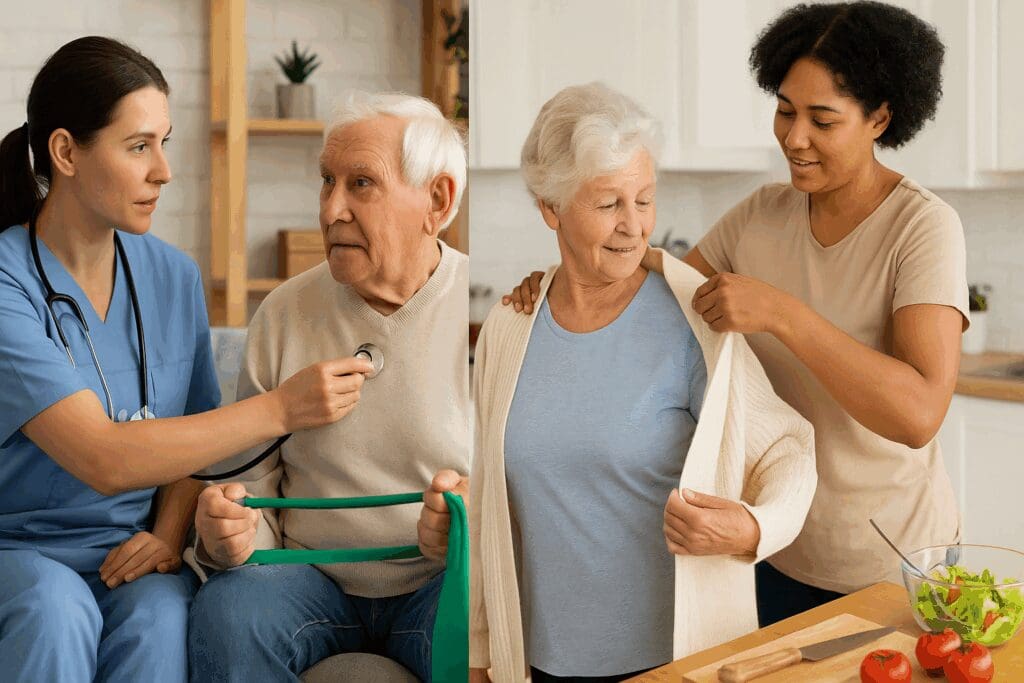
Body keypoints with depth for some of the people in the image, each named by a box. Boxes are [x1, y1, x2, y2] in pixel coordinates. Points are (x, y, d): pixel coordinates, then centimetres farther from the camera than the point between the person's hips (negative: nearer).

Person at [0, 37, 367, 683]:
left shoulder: (174, 276, 3)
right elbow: (105, 460, -25)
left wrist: (169, 535, -9)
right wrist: (281, 409, -28)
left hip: (131, 554, 3)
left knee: (159, 615, -29)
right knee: (55, 610, -35)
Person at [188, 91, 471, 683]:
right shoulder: (284, 313, 3)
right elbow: (254, 483, 5)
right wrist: (231, 534, -18)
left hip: (437, 583, -2)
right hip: (312, 576, 2)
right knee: (226, 610, -28)